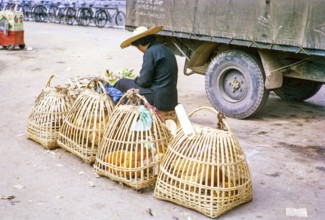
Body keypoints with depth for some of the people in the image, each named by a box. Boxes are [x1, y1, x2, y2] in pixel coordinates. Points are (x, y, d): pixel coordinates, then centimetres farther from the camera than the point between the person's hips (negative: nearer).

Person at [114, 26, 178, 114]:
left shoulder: (150, 52, -15)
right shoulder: (166, 50, 11)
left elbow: (144, 81, -15)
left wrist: (136, 79, 7)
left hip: (157, 100, -9)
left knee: (123, 83, 2)